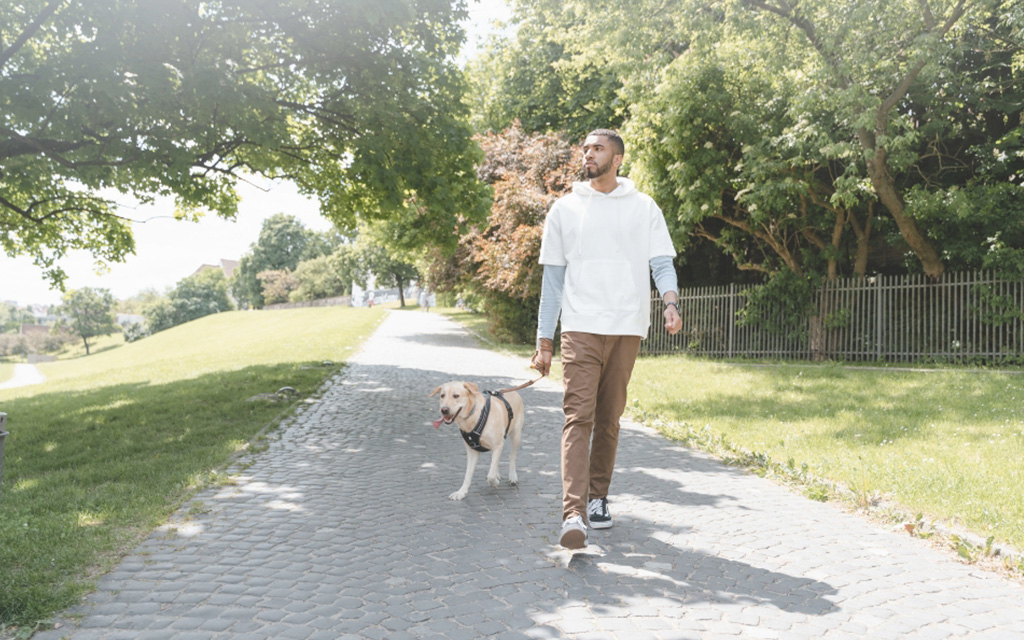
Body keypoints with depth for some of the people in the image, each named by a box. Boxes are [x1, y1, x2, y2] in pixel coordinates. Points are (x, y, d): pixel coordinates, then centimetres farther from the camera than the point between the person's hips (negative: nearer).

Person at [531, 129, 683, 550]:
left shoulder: (644, 208, 11)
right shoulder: (565, 209, 11)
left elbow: (662, 263, 5)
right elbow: (553, 277, 10)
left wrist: (671, 301, -18)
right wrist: (544, 342, 6)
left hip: (627, 329, 1)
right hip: (580, 328, -1)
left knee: (610, 418, 8)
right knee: (578, 416, -13)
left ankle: (598, 497, 23)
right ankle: (574, 514, -18)